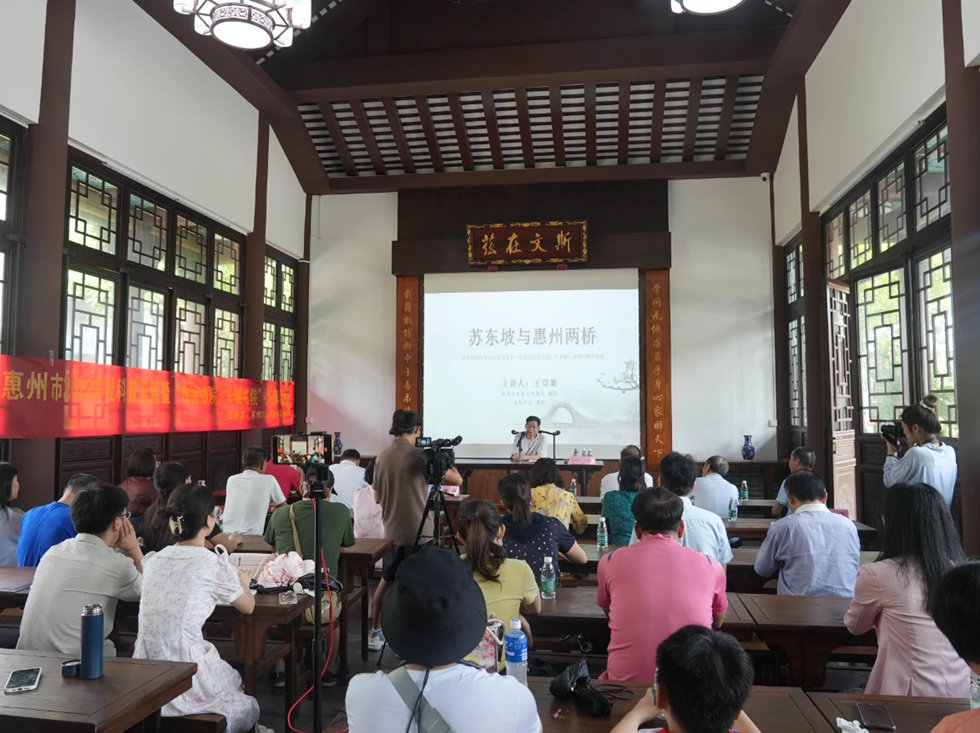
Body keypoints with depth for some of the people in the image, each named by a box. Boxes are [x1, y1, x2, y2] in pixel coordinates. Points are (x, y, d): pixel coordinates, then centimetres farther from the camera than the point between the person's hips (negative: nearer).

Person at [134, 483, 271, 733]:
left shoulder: (153, 561, 3)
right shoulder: (213, 565, -12)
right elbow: (248, 607, 6)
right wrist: (243, 582, 27)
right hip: (184, 679, -5)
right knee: (247, 709, 24)